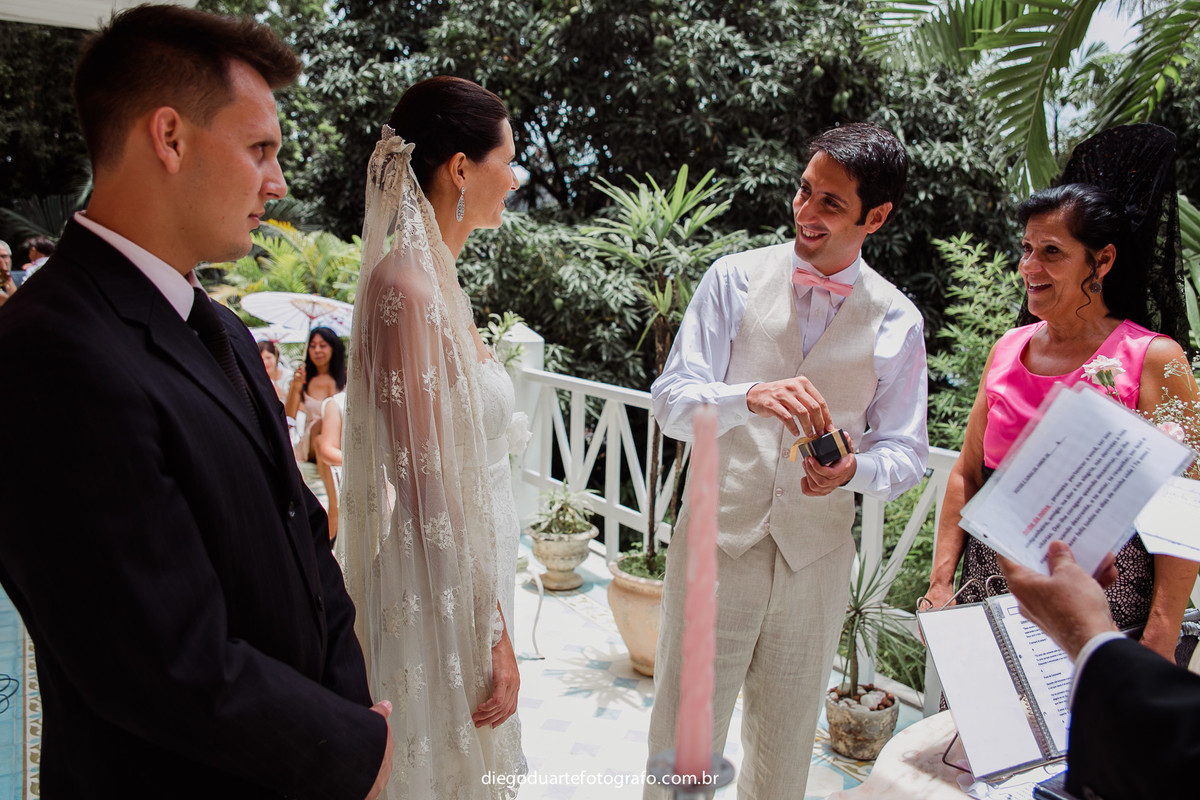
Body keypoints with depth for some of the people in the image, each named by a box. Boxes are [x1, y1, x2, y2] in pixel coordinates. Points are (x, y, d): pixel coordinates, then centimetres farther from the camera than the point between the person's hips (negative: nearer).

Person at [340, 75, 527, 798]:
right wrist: (492, 633, -18)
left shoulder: (441, 280, 7)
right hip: (440, 588, -9)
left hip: (471, 569, 9)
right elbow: (428, 484, -23)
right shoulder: (406, 286, -22)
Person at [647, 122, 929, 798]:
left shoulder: (898, 322, 2)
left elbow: (907, 451, 5)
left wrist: (854, 470, -18)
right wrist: (751, 395, -28)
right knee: (682, 741, 9)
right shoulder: (735, 279, -2)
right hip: (716, 543, -1)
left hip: (816, 559, 2)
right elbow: (672, 401, -8)